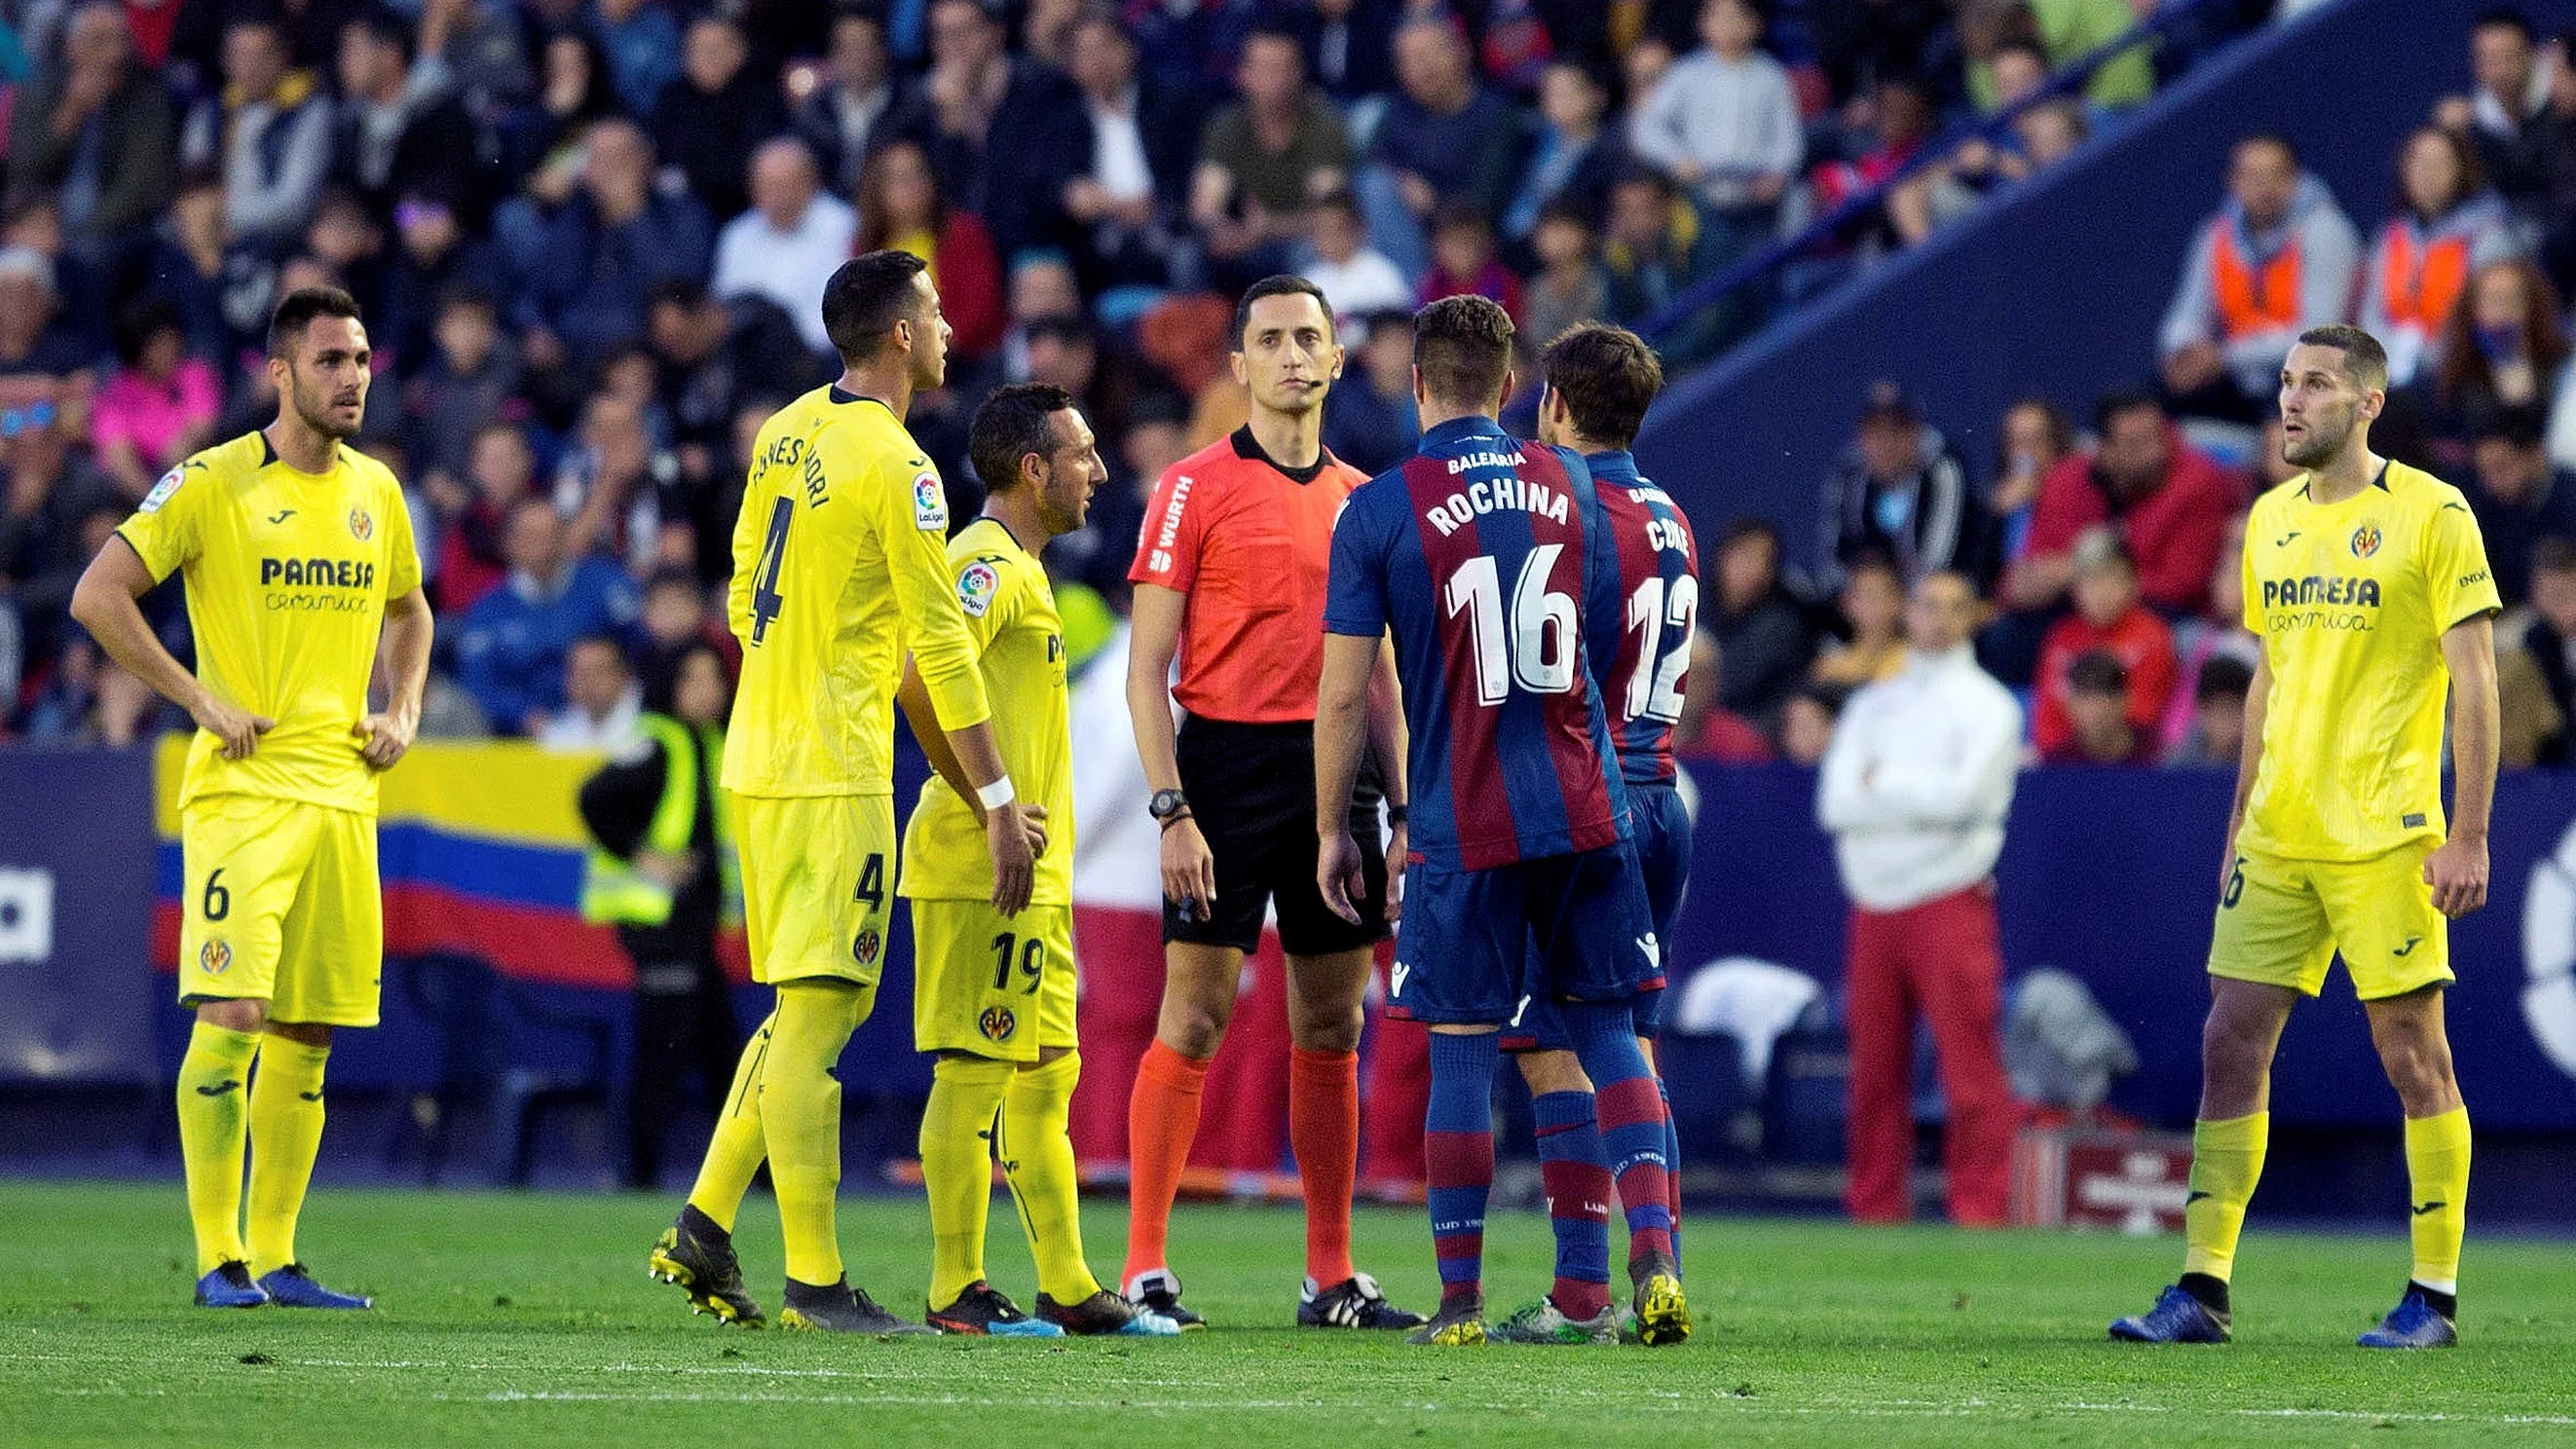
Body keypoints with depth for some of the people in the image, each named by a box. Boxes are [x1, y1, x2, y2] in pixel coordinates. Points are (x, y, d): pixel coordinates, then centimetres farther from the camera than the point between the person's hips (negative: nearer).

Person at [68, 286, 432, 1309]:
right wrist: (203, 702, -11)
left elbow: (406, 610, 31)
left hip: (342, 792, 6)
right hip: (242, 789, -6)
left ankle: (275, 1259, 12)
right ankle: (217, 1257, -10)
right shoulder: (213, 484, -6)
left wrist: (403, 709, 14)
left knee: (308, 1037, 7)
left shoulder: (375, 492, 13)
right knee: (231, 1015, -14)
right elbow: (98, 595, -8)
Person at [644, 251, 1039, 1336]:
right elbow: (942, 646, -14)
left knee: (808, 1011, 16)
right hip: (835, 772, -9)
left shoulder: (786, 435, 11)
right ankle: (814, 1285, -7)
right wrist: (999, 802, -10)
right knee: (816, 1017, -7)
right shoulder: (895, 464, -13)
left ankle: (703, 1230, 14)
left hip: (760, 758, 9)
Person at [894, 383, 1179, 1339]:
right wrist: (987, 810, -21)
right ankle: (957, 1290, -5)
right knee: (975, 1068, -7)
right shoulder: (987, 564, -13)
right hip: (983, 867, -10)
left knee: (1044, 1075, 11)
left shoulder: (1019, 570, 19)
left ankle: (1067, 1287, 15)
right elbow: (921, 683, -26)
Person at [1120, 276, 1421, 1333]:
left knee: (1331, 1029, 7)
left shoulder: (1362, 499, 14)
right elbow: (1145, 669, -5)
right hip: (1229, 765, -5)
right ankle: (1145, 1269, -4)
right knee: (1192, 1019, -7)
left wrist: (1400, 813, 12)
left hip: (1335, 772, 5)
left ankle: (1331, 1278, 12)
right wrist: (1172, 810, -14)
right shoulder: (1195, 488, -2)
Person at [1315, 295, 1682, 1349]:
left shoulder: (1378, 510, -5)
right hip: (1585, 813, 3)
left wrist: (1333, 830, 6)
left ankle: (1460, 1302, 5)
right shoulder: (1569, 487, 7)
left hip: (1464, 827, -3)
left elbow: (1345, 695, -5)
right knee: (1609, 1034, 7)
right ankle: (1653, 1257, -8)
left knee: (1461, 1056, 3)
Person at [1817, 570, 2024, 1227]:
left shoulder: (1987, 705, 4)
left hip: (1949, 900, -5)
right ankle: (1874, 1210, 9)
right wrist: (1920, 799, -7)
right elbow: (1834, 803, 4)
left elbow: (1963, 796, -11)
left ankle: (1978, 1210, -11)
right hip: (1873, 906, 5)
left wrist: (1882, 783, 0)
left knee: (1968, 1067, -9)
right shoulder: (1870, 704, 18)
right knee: (1874, 1068, 5)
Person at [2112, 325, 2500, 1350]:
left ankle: (2434, 1297, 6)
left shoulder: (2432, 515, -6)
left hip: (2385, 835, -6)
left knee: (2412, 1053, -1)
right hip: (2277, 837, 6)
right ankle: (2203, 1291, 4)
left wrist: (2469, 836, -13)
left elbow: (2474, 682, -8)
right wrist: (2238, 826, 17)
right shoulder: (2271, 518, 13)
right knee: (2231, 1043, 1)